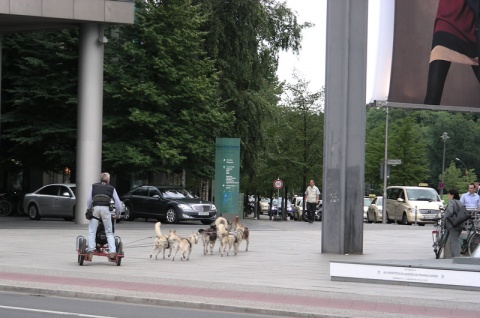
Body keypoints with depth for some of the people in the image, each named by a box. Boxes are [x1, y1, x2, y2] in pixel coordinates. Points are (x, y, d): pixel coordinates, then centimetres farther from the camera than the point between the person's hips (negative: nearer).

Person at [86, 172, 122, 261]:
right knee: (109, 232, 6)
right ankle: (112, 252, -6)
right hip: (106, 209, 0)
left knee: (92, 232, 2)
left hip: (95, 208, 0)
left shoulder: (94, 186, 23)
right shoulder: (111, 188, 21)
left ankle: (90, 251, -11)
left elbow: (89, 200, 17)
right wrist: (117, 214, 28)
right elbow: (117, 202, 17)